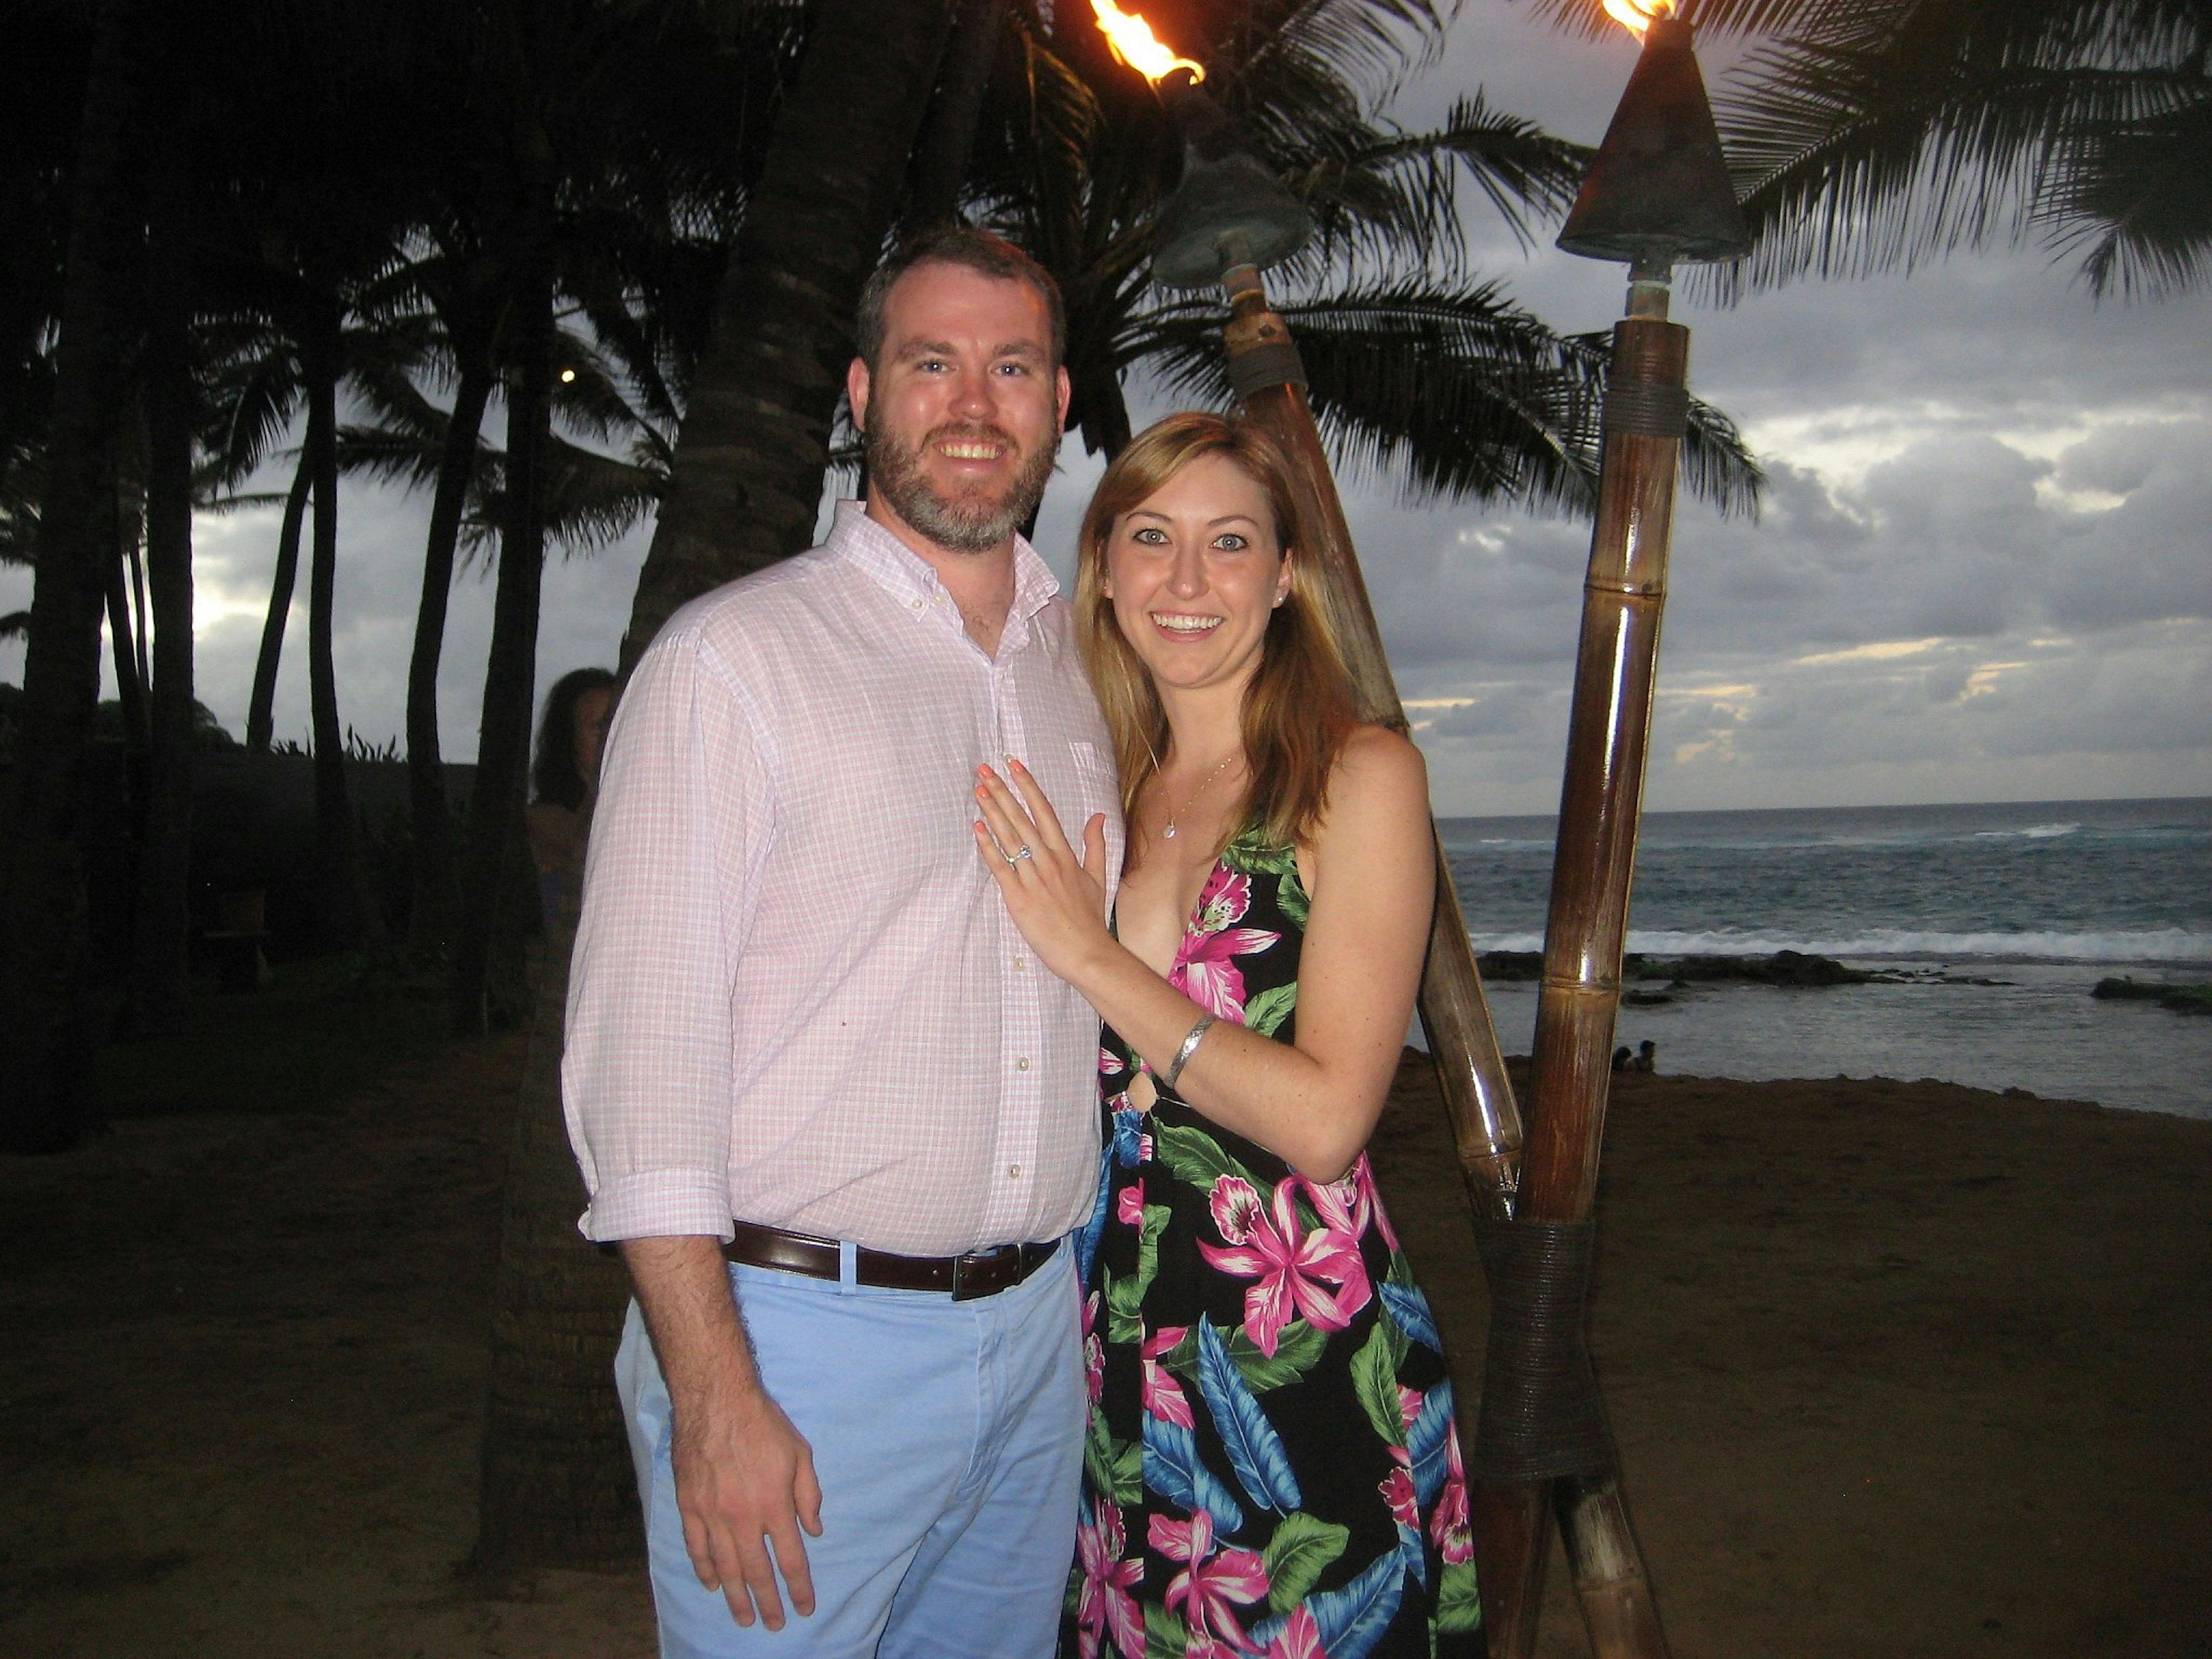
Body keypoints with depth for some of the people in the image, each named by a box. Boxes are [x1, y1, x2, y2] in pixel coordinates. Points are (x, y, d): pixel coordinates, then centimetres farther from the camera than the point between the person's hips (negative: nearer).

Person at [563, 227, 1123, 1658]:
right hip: (804, 1337, -5)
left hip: (1037, 1326, 6)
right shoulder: (733, 658, -8)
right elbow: (643, 1041, -13)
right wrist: (715, 1394, -17)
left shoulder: (1085, 665, 9)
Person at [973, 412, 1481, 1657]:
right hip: (1116, 1343, 5)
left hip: (1304, 1359, -5)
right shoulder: (1101, 789, 7)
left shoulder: (1360, 775, -9)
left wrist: (1092, 956, -15)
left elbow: (1326, 1118, -17)